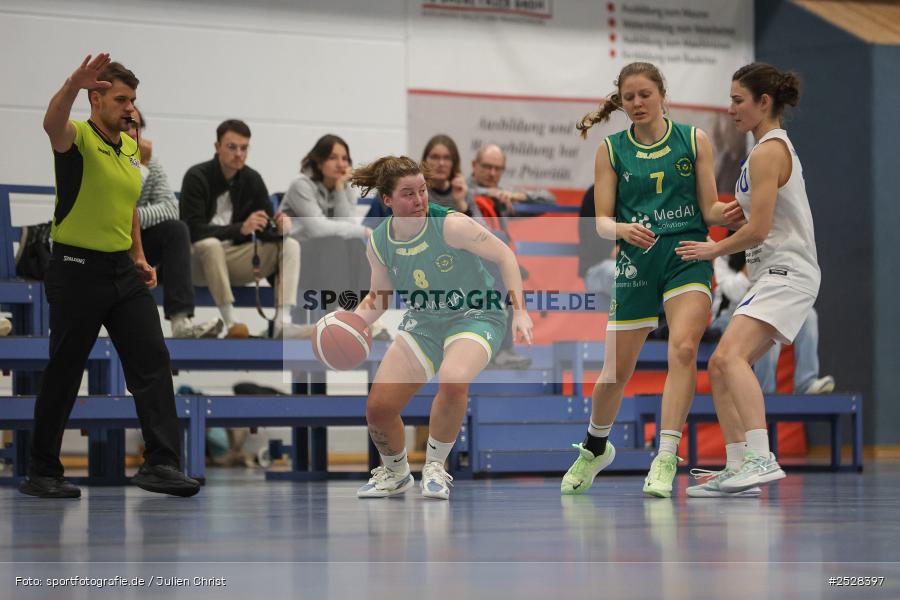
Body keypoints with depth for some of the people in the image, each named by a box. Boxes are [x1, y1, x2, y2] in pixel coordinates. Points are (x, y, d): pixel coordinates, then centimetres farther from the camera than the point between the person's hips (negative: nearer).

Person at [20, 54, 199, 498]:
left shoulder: (132, 149, 12)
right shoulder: (78, 138, -12)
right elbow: (53, 124, -37)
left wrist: (140, 257, 12)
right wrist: (72, 86, -57)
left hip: (123, 271, 7)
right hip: (77, 271, -7)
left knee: (153, 361, -6)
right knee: (63, 374, 2)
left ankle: (160, 463, -9)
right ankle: (41, 472, 13)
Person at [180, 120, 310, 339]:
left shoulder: (252, 179, 2)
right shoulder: (197, 177, -14)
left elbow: (266, 231, 3)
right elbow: (193, 230, -23)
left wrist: (280, 228, -22)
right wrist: (240, 228, -34)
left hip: (234, 257, 6)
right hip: (200, 257, -6)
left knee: (290, 245, -12)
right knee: (211, 244, -38)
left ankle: (283, 322, -29)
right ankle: (230, 323, -39)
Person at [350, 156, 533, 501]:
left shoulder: (450, 225, -21)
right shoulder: (379, 243, -5)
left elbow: (504, 255, -12)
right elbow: (378, 298, 10)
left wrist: (519, 311, -18)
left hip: (476, 316, -5)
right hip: (422, 323, 5)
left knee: (453, 380, -37)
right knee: (378, 408, -7)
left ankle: (435, 467, -11)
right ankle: (395, 474, 27)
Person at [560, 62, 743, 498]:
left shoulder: (694, 140, 3)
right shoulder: (610, 150, 5)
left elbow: (709, 209, 3)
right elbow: (602, 220, 3)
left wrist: (730, 211, -20)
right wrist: (623, 229, -19)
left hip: (687, 255, -1)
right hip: (636, 262, 1)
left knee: (683, 347, -26)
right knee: (615, 372, 7)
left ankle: (666, 459, -25)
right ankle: (595, 448, 36)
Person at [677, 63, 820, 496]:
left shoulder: (767, 152, -12)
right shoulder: (778, 147, 20)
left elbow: (758, 229, -17)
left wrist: (715, 250, -2)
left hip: (785, 273, -11)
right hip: (772, 275, 11)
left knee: (730, 355, -27)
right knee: (721, 367, 10)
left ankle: (762, 459, -39)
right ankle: (739, 468, 12)